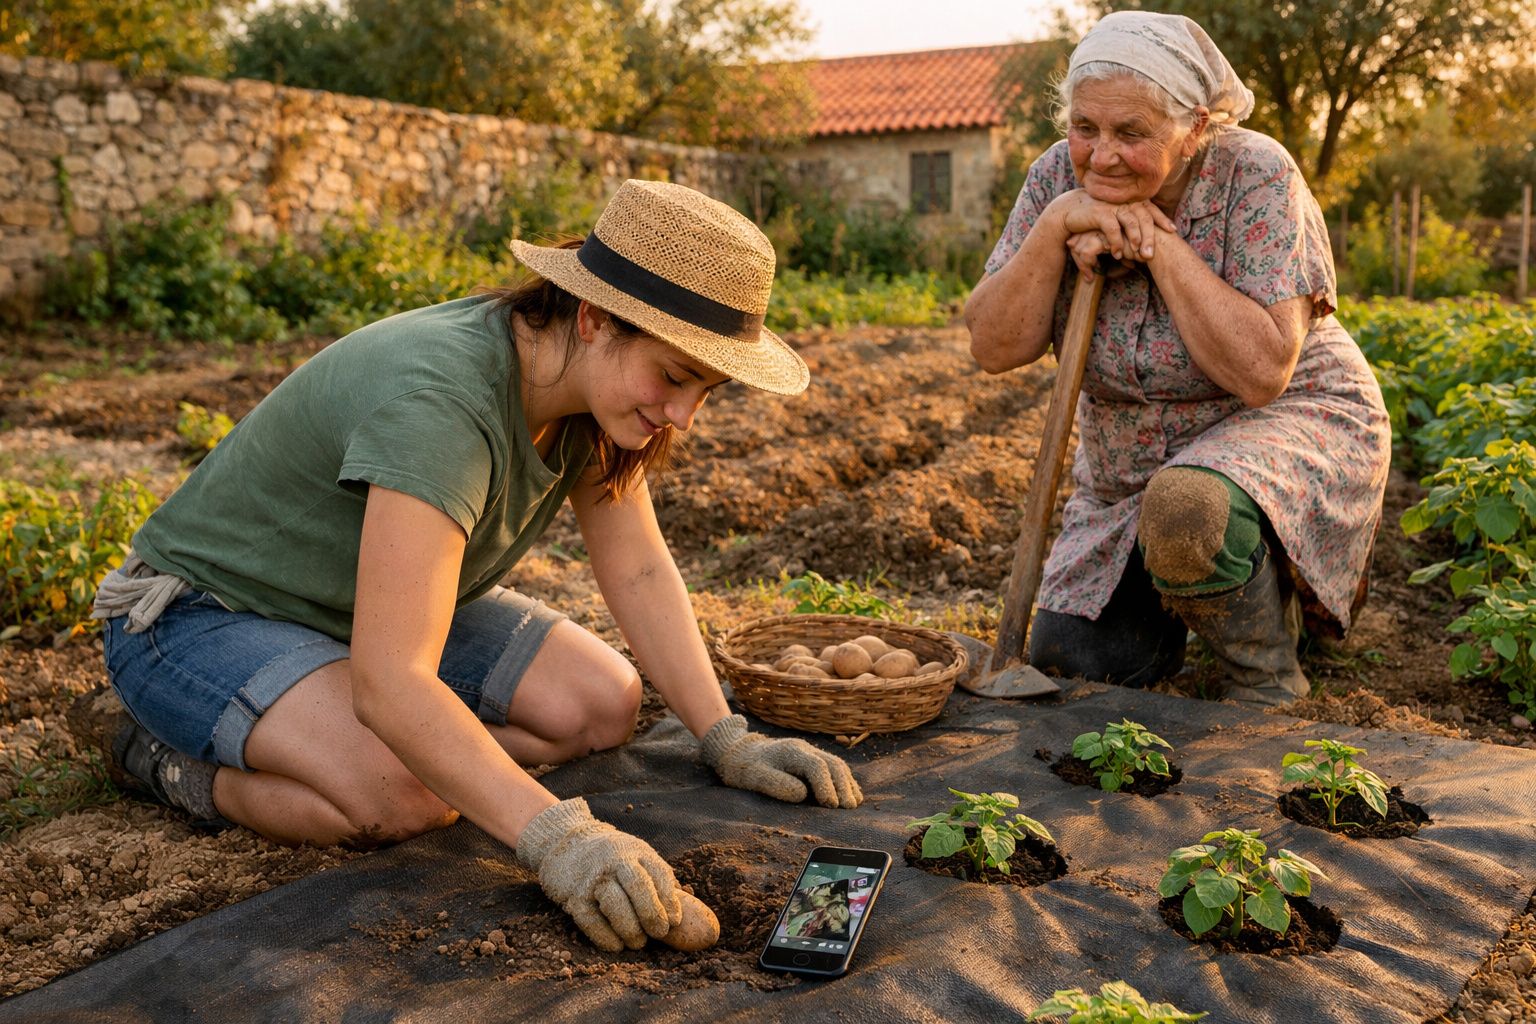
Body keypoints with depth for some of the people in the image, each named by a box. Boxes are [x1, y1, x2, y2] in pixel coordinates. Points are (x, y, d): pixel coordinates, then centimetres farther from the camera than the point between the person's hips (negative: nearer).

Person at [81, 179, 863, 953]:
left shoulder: (597, 377, -11)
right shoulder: (444, 403, -37)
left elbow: (639, 572, -5)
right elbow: (391, 684, -43)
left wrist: (727, 740, -12)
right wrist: (552, 838, -50)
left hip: (376, 604, 8)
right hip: (201, 616, -8)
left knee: (604, 705, -7)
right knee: (404, 798, -33)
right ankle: (177, 758, -3)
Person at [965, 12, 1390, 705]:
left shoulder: (1256, 177, -22)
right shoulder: (1060, 178, -10)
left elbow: (1262, 373, -31)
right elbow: (994, 349, -15)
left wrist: (1159, 241, -30)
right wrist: (1056, 225, -28)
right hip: (1127, 461, 6)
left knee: (1185, 512, -39)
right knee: (1066, 661, 2)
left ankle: (1269, 680, -8)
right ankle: (1238, 583, 27)